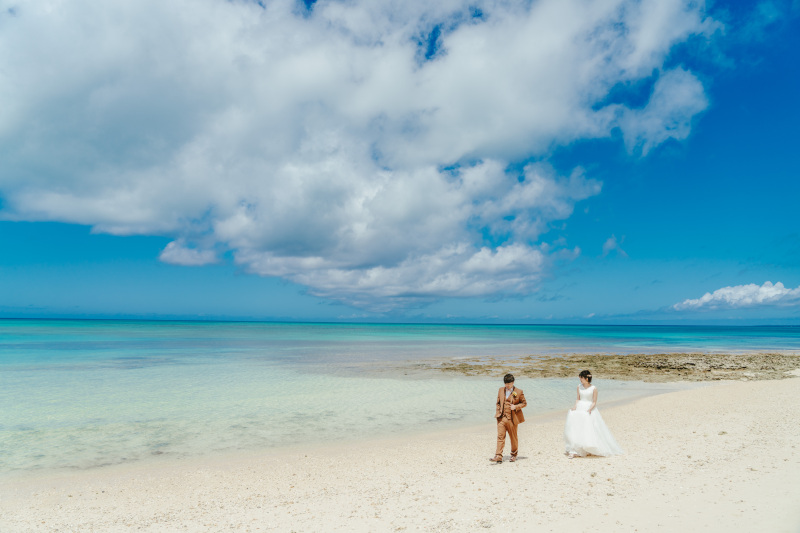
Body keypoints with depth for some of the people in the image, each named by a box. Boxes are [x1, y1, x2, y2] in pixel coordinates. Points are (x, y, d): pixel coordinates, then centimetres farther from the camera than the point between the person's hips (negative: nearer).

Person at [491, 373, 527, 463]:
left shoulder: (519, 392, -1)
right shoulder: (501, 390, 10)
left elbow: (524, 403, 4)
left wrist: (516, 406, -12)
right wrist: (497, 412, 4)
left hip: (512, 418, -2)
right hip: (501, 418, 2)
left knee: (513, 437, 10)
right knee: (500, 436, -6)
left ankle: (514, 455, 29)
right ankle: (498, 456, -9)